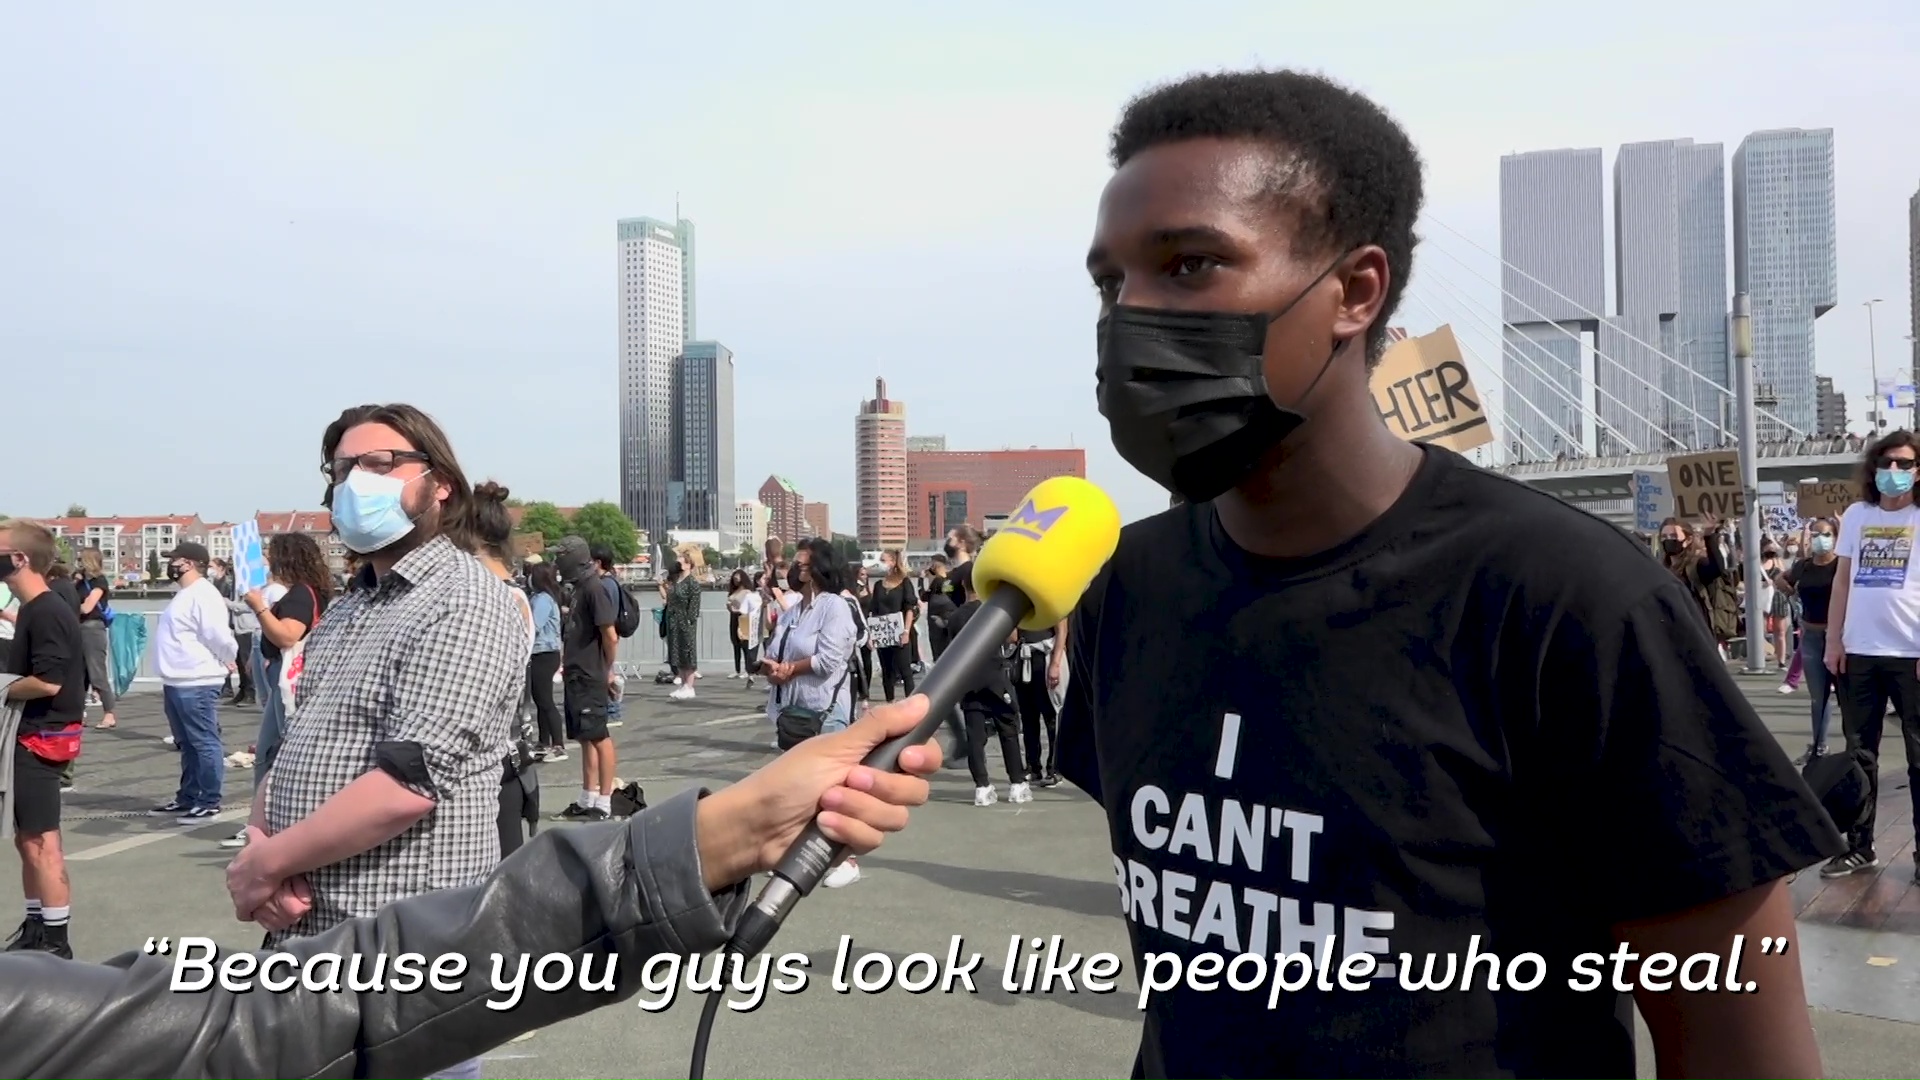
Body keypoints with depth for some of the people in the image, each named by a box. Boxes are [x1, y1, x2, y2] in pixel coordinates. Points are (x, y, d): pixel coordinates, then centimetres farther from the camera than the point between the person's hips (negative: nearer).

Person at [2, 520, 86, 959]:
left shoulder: (46, 613, -18)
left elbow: (48, 681, -24)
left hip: (40, 739, -10)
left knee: (41, 841, -5)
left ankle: (55, 941, 1)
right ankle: (36, 929, 28)